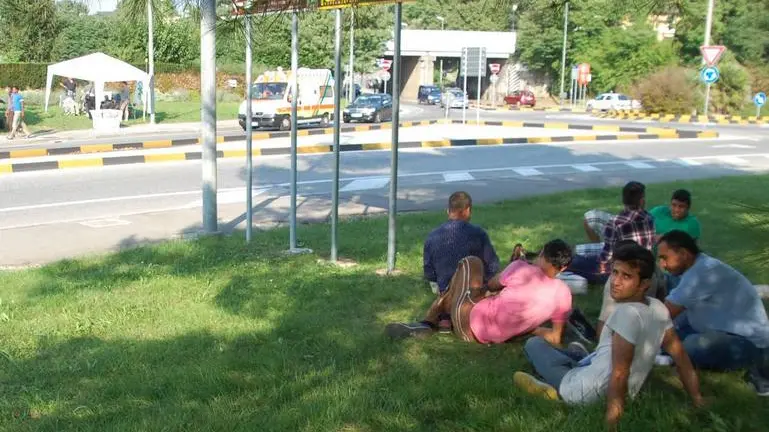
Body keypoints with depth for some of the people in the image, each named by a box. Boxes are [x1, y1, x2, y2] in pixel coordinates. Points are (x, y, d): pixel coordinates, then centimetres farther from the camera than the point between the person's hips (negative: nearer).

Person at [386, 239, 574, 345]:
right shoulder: (563, 293, -7)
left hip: (470, 324, -5)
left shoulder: (522, 269, -18)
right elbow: (556, 338, 1)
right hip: (497, 339, 5)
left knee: (471, 262, 13)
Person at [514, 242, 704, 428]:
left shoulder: (628, 313, -29)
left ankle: (559, 387, -1)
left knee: (534, 344, 8)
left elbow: (619, 373, -29)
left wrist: (612, 416, -23)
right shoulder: (659, 308, -4)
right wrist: (697, 398, 12)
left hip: (585, 391, -9)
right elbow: (680, 355, 3)